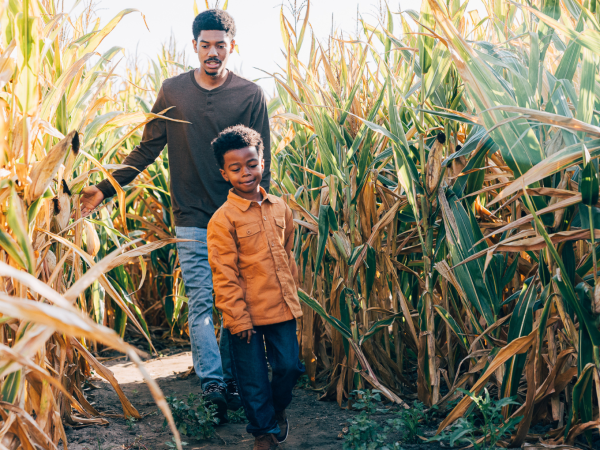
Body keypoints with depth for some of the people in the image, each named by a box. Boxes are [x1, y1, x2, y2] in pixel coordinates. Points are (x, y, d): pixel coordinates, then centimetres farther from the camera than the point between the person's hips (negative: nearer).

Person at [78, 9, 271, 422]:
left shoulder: (251, 94, 0)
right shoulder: (173, 91, 4)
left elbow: (261, 161, 0)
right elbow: (147, 149, 9)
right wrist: (107, 188, 4)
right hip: (192, 220, 1)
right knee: (201, 304, -3)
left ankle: (231, 383, 18)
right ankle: (213, 386, -2)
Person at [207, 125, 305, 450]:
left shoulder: (280, 208, 4)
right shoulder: (223, 219, -12)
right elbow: (224, 276, -12)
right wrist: (238, 318, -13)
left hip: (283, 307, 4)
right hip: (247, 313, -4)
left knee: (289, 366, 9)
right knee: (253, 378, 7)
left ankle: (278, 409, 39)